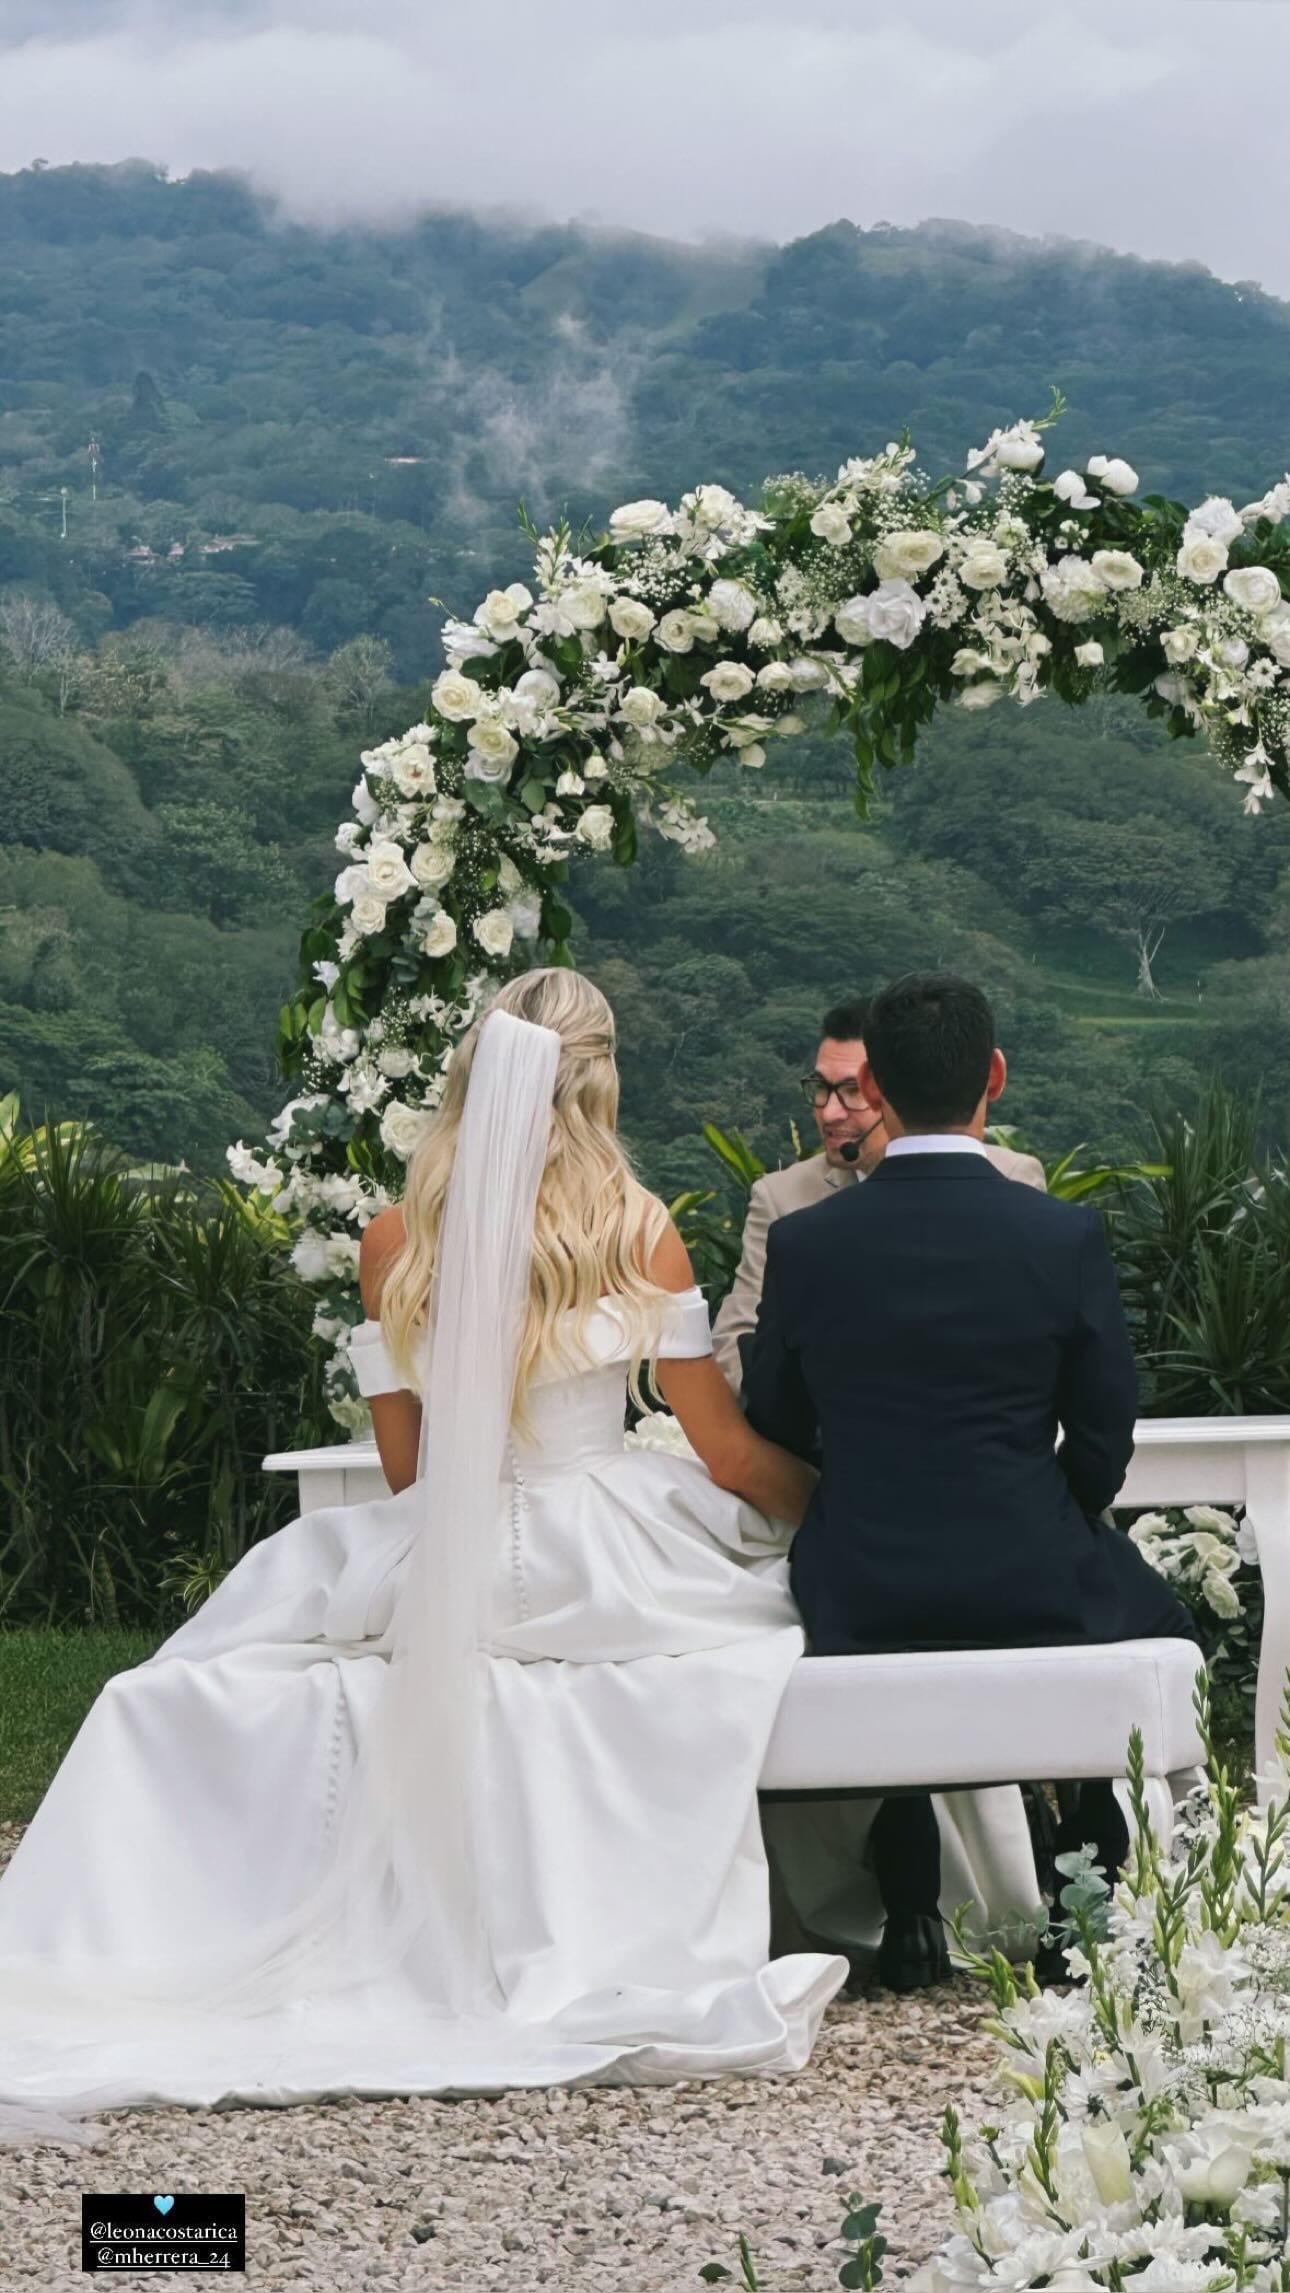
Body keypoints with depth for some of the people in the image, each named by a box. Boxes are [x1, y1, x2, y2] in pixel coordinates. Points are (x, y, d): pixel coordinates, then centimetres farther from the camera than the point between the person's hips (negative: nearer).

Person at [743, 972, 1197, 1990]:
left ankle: (912, 1907, 30)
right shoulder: (1068, 1236, -11)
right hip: (1035, 1594, -1)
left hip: (857, 1601, 1)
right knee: (1161, 1621, 30)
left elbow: (773, 1439, 4)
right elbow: (1103, 1444, -3)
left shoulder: (802, 1244, -7)